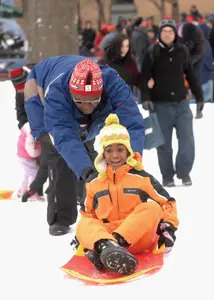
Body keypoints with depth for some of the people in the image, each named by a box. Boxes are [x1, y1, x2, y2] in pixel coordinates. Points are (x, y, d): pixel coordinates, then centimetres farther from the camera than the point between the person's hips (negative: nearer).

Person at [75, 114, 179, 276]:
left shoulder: (142, 178, 6)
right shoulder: (93, 183, 14)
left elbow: (167, 203, 10)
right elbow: (87, 213, 25)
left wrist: (168, 227, -3)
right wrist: (84, 237, 10)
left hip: (139, 237, -1)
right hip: (104, 233, 1)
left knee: (152, 208, -28)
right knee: (84, 224, -27)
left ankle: (105, 248, -47)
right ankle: (106, 246, -64)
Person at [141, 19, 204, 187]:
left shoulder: (182, 51, 5)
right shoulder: (152, 53, -3)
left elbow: (191, 76, 11)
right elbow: (145, 77, -5)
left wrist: (199, 98, 12)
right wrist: (146, 98, -17)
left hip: (181, 104, 2)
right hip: (161, 105, -2)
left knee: (187, 140, -5)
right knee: (164, 143, 4)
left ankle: (184, 172, 11)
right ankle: (168, 176, 15)